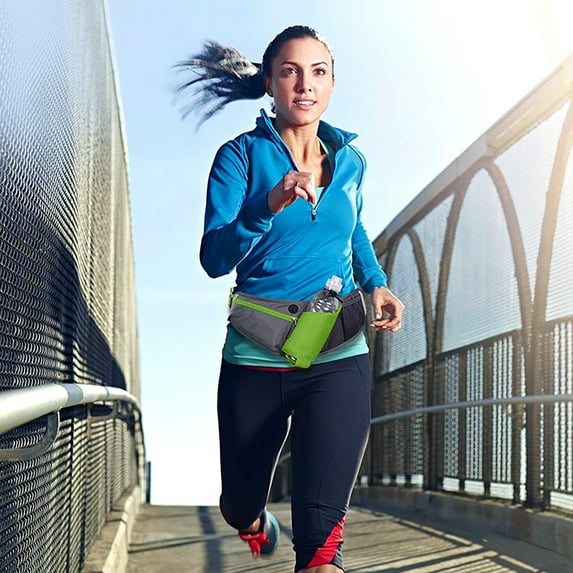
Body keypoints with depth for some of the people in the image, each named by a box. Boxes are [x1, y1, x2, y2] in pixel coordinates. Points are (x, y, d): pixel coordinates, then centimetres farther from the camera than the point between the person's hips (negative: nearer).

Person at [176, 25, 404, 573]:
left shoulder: (349, 161, 7)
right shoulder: (242, 155, -4)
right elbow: (214, 258, -14)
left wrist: (376, 283, 7)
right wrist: (270, 204, -30)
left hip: (338, 357, 1)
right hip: (255, 358, -1)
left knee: (319, 523, -18)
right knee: (238, 507, 19)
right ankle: (256, 521, 54)